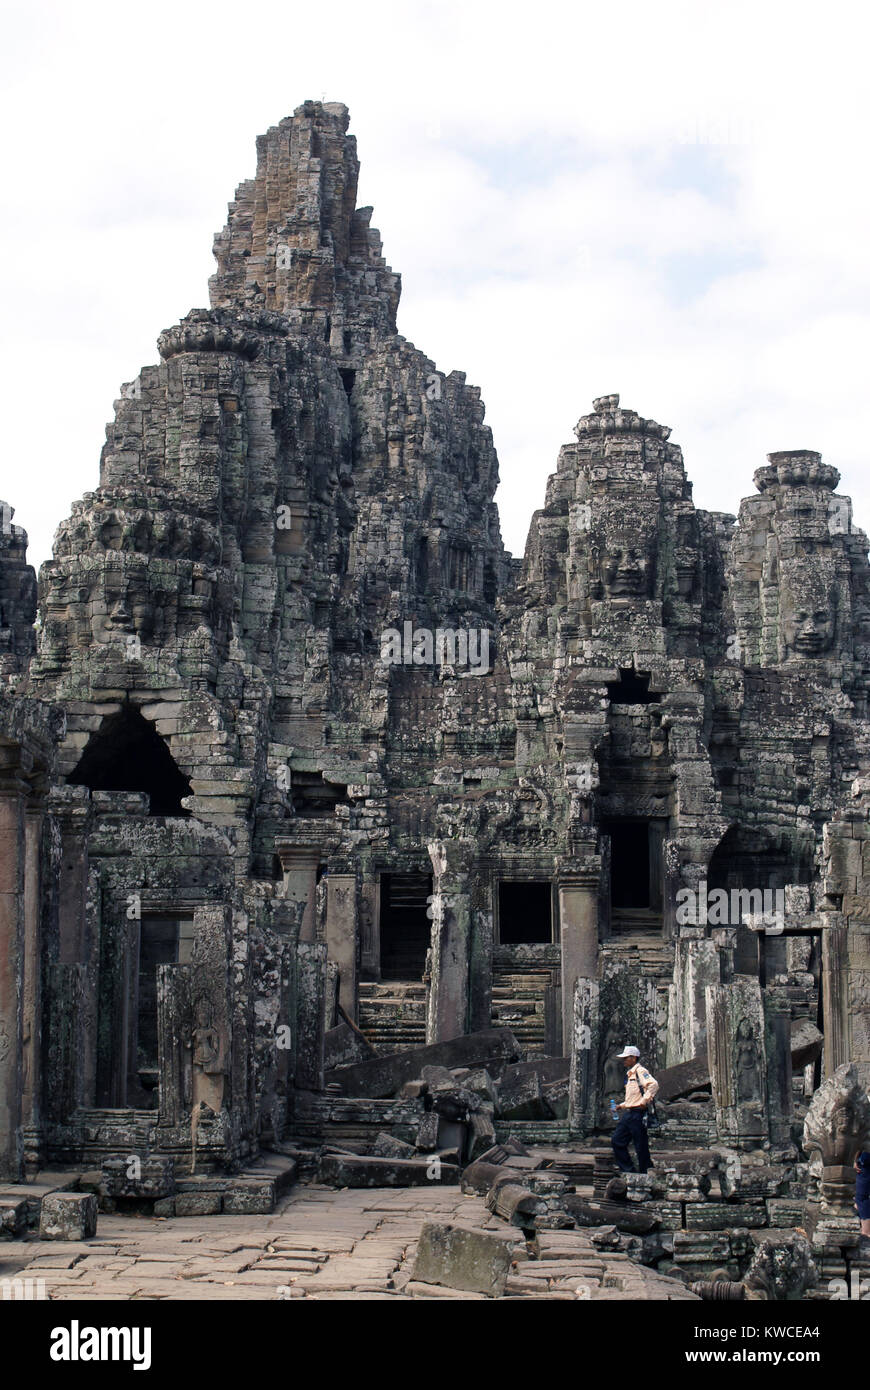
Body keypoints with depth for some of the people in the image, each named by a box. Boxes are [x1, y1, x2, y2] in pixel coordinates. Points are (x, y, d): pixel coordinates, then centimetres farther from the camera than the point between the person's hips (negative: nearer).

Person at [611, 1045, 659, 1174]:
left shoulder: (640, 1071, -9)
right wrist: (622, 1105, 20)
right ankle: (629, 1170, 10)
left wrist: (645, 1100, -24)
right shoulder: (630, 1074, 20)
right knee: (617, 1141, 6)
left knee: (641, 1146, -3)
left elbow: (653, 1084, -26)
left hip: (637, 1113, -10)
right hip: (628, 1113, 10)